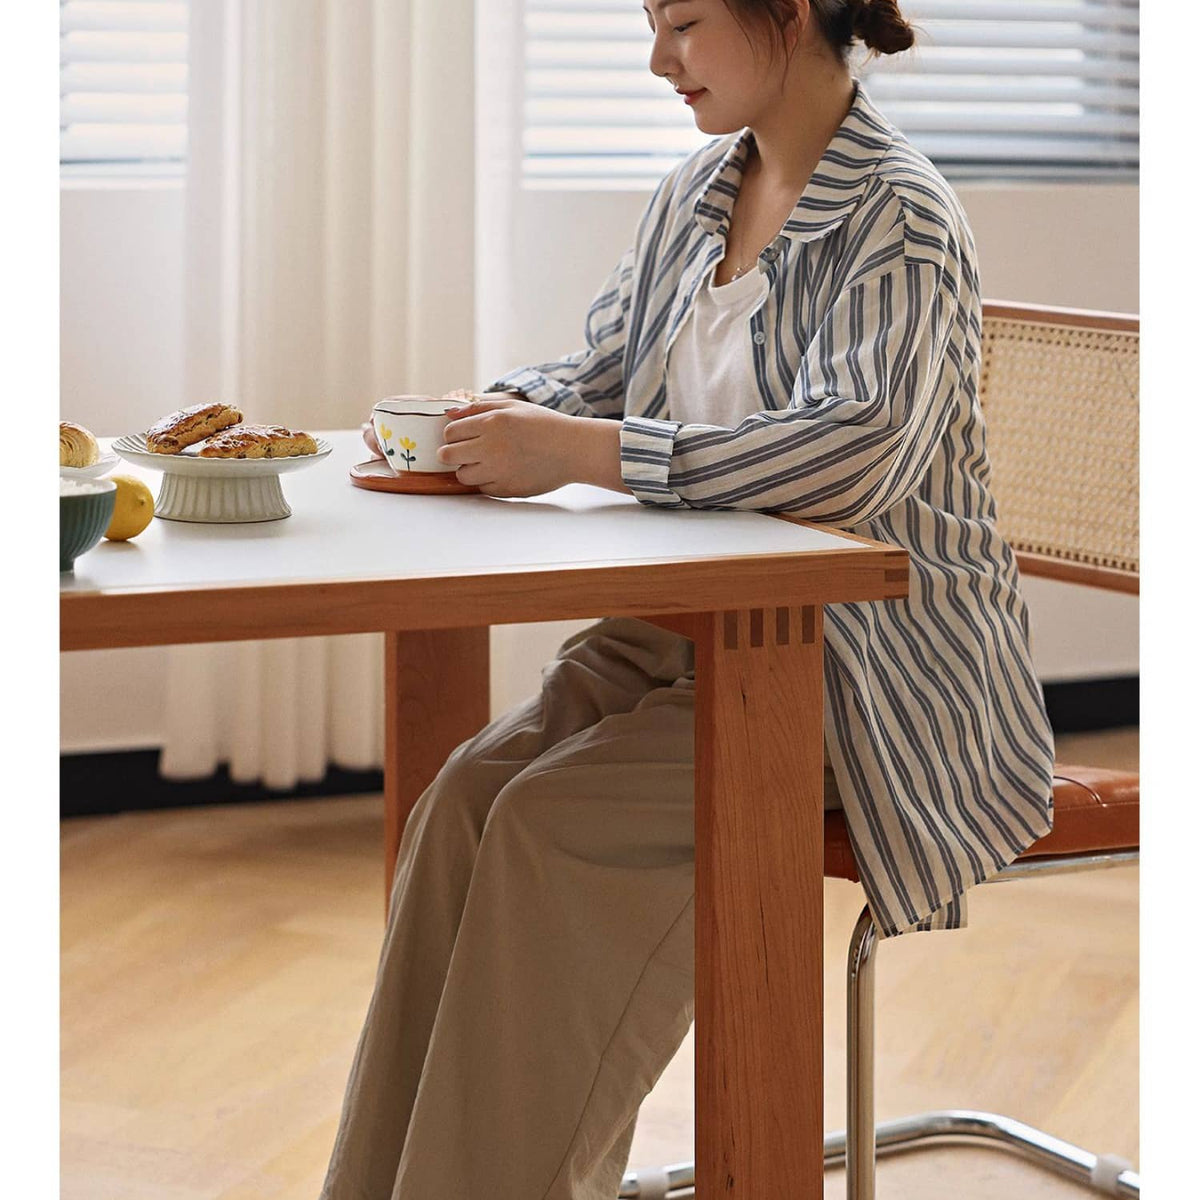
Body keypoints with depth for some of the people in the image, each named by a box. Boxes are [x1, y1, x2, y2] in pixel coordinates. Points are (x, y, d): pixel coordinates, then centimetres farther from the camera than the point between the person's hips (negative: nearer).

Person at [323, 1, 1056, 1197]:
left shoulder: (900, 219, -14)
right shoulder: (696, 195, 11)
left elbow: (854, 451, -27)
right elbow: (601, 374, 19)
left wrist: (580, 449, -29)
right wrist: (496, 413, -4)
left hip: (870, 655, -7)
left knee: (560, 821, -26)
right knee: (466, 797, -17)